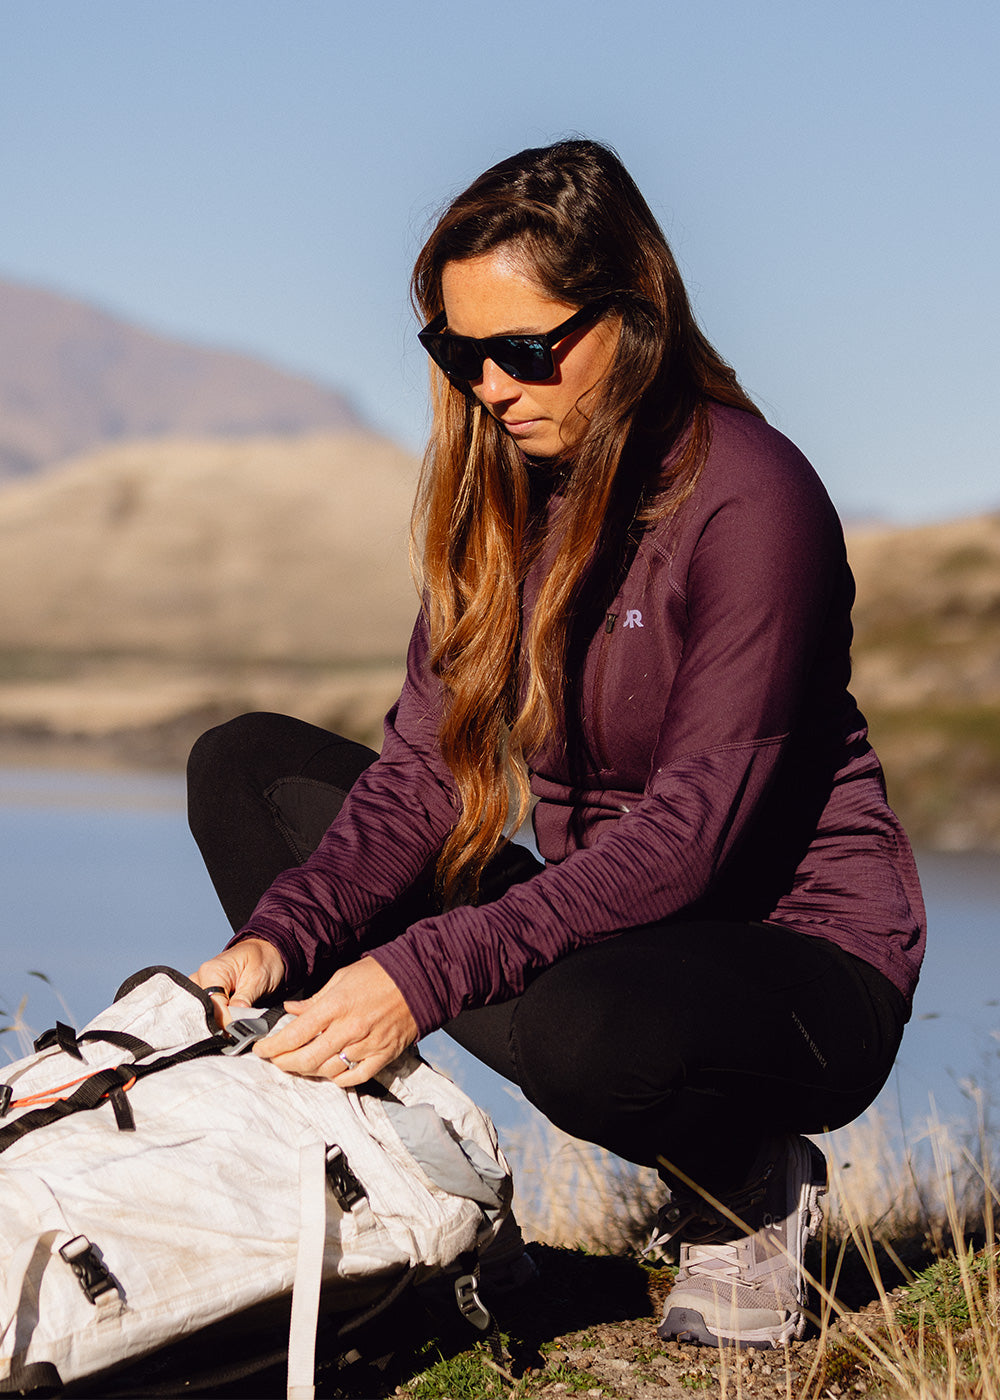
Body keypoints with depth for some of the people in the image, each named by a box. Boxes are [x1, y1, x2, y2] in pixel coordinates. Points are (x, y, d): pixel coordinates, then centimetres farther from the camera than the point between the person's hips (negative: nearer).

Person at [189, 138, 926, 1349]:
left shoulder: (753, 500, -20)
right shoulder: (501, 487, 2)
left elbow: (693, 828, -27)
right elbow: (429, 766, -3)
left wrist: (426, 972, -34)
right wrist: (285, 933, -22)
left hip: (801, 956, -7)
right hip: (600, 918, 7)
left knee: (577, 1025, -41)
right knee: (249, 766, -2)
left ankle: (751, 1191, -4)